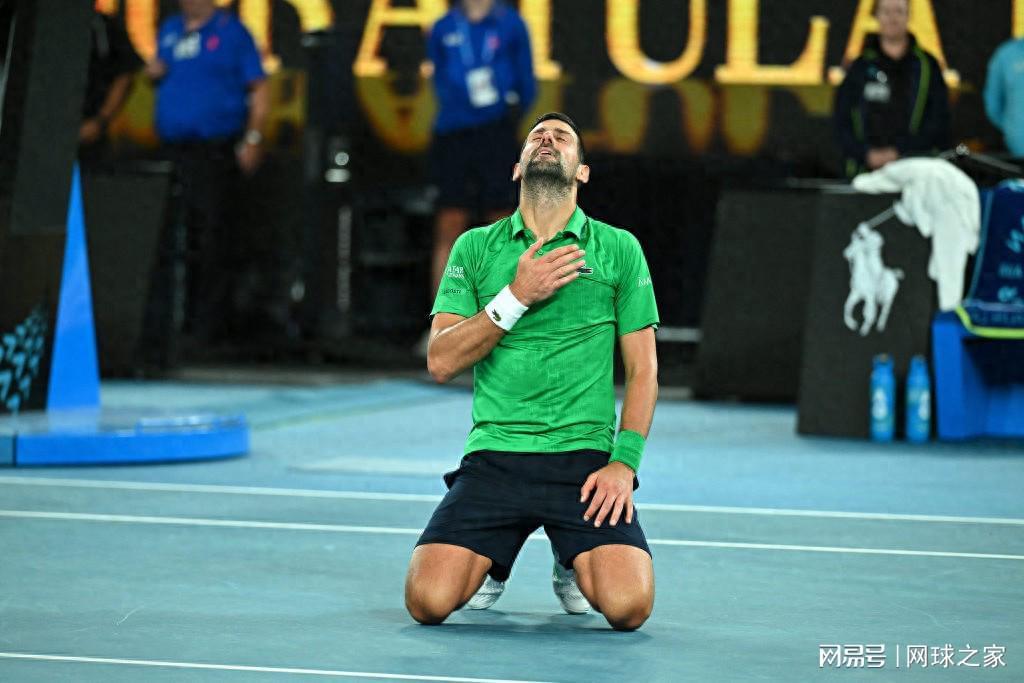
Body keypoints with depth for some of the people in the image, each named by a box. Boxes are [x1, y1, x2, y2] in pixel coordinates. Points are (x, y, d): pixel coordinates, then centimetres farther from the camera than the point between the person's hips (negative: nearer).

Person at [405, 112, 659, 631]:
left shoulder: (620, 249, 7)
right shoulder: (475, 247, 8)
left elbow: (643, 368, 7)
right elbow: (440, 362, -1)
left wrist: (624, 462, -6)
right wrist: (517, 296, -11)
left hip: (584, 455, 0)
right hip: (494, 454, 1)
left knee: (627, 604, -23)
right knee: (430, 601, -19)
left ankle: (573, 560, 15)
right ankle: (496, 558, 18)